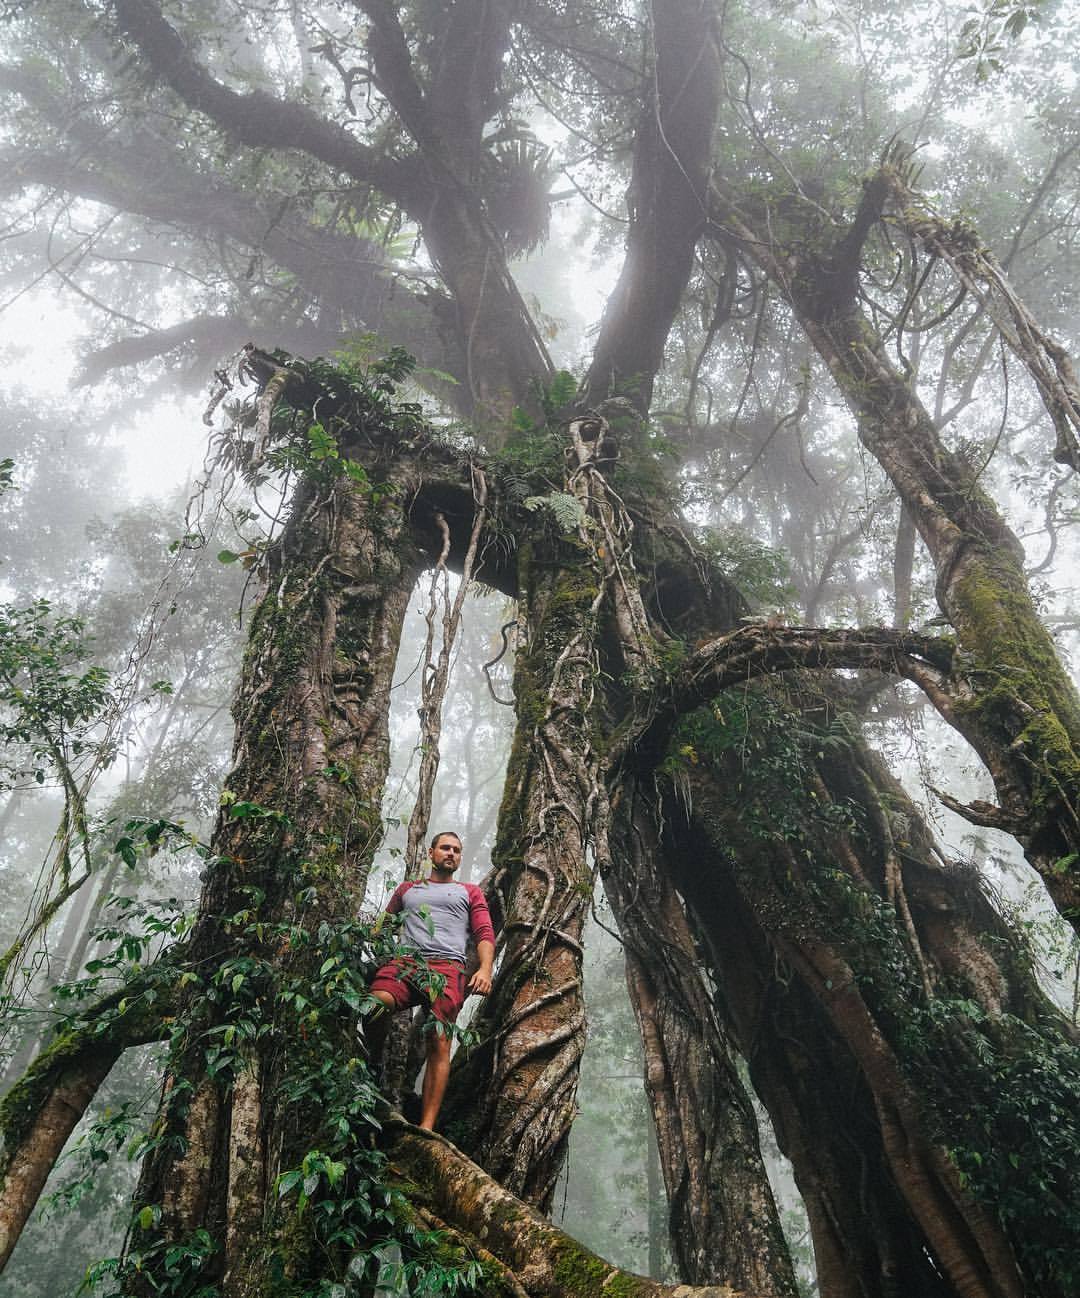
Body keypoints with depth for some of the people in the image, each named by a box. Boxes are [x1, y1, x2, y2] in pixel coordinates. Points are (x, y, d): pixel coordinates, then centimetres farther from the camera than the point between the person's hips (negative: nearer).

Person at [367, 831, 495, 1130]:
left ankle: (426, 1127, -23)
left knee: (439, 1043, -20)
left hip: (447, 966, -1)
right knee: (374, 1005, -32)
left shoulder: (469, 892, 26)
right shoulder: (407, 888, 32)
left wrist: (485, 969, -4)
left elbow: (485, 934, 14)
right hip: (404, 962, 1)